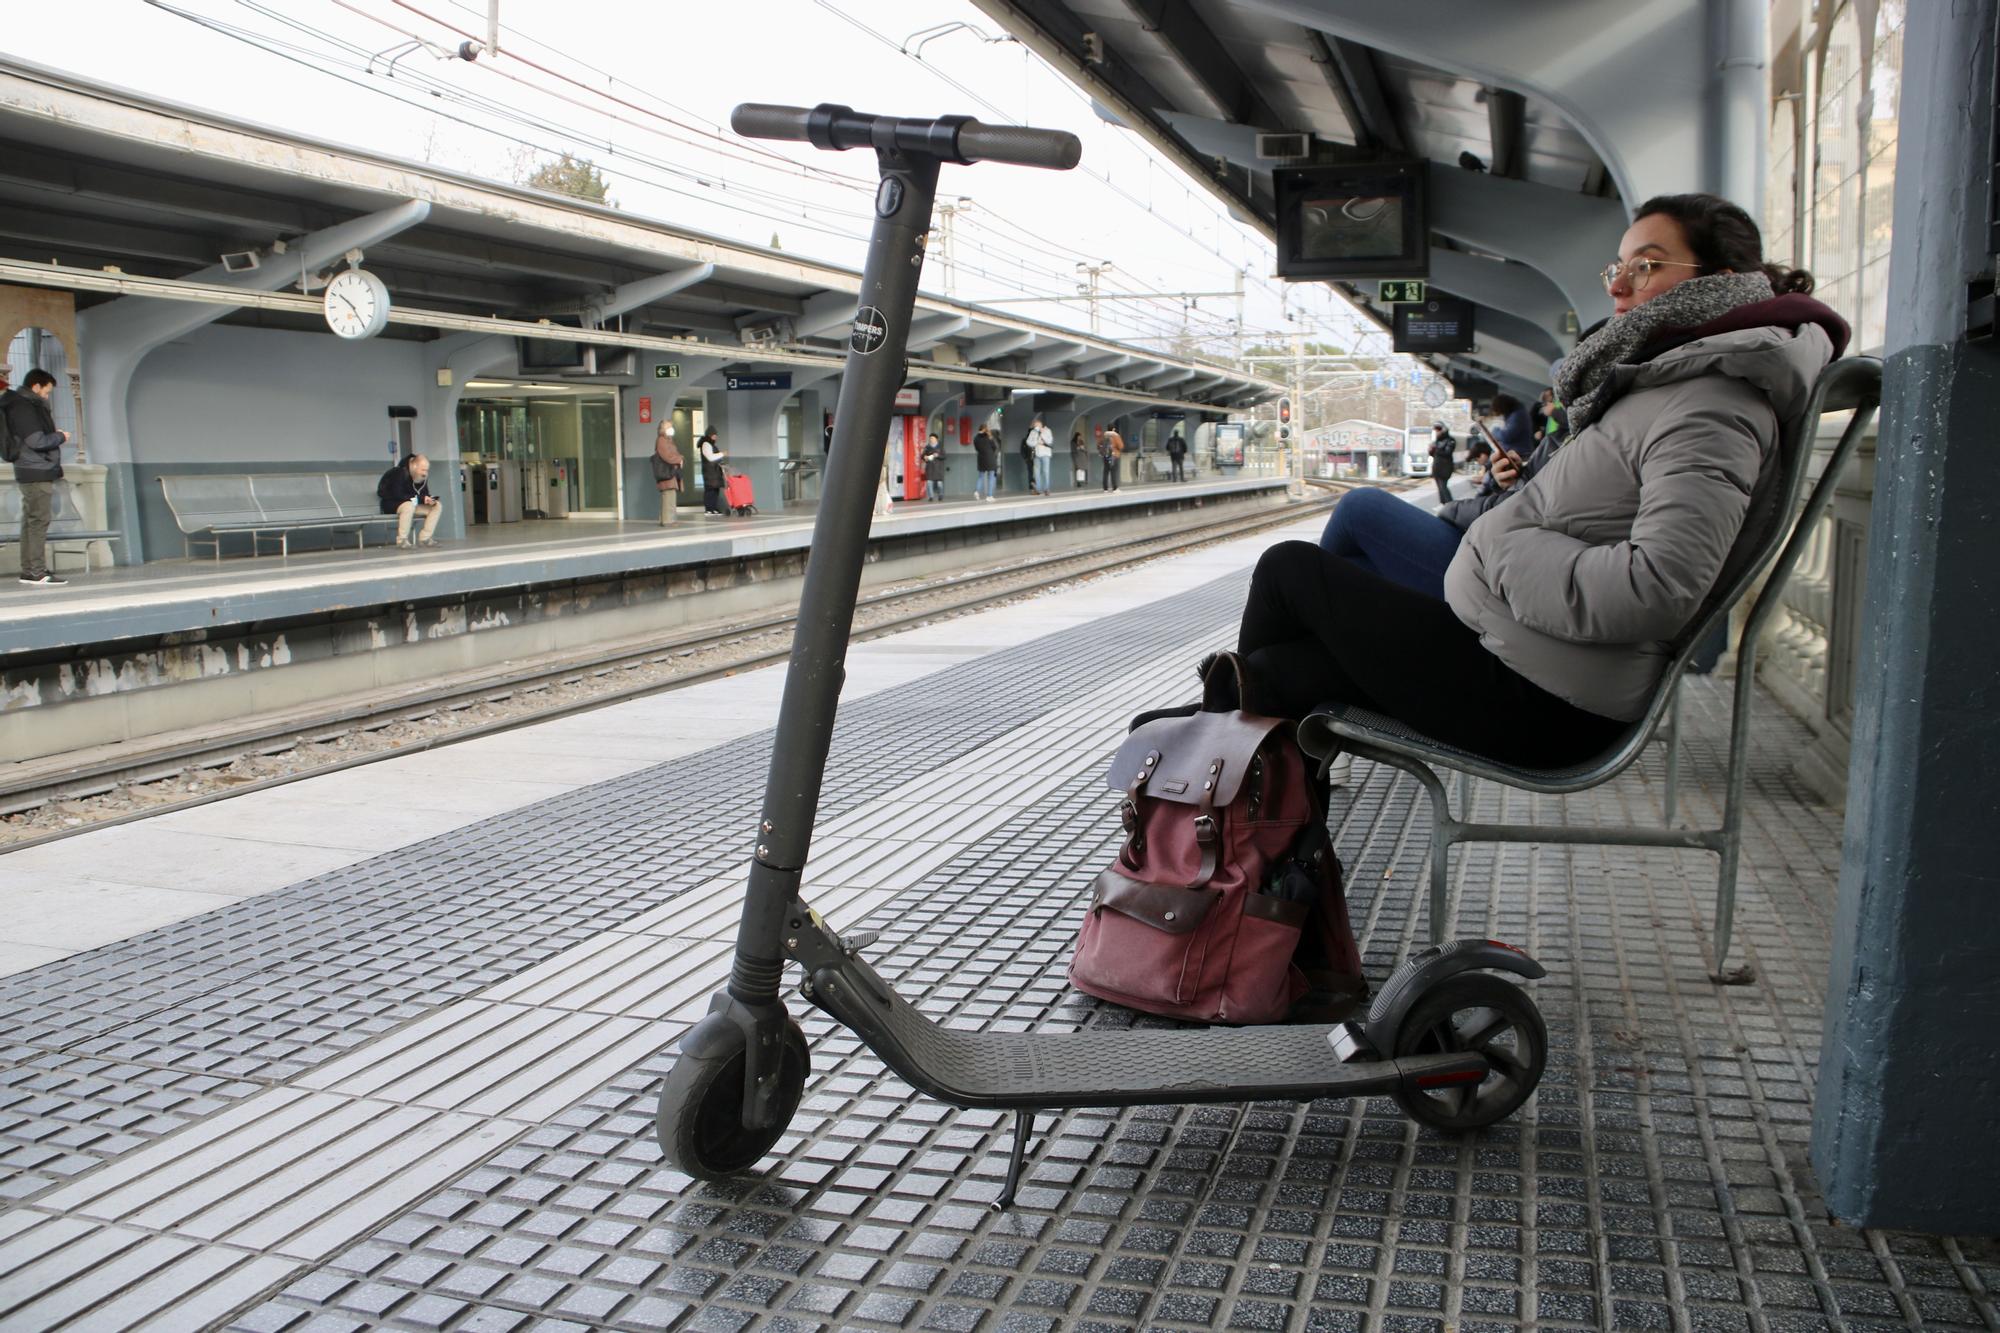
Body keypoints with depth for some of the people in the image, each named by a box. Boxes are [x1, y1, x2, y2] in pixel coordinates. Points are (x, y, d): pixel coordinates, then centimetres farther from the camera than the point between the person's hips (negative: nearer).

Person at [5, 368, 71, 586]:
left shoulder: (27, 405, 17)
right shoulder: (23, 407, -12)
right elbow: (37, 441, -18)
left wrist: (55, 436, 3)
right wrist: (61, 437, -4)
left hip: (31, 473, 10)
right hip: (37, 473, -10)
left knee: (31, 522, 12)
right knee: (39, 521, -10)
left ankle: (28, 571, 16)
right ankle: (38, 573, -11)